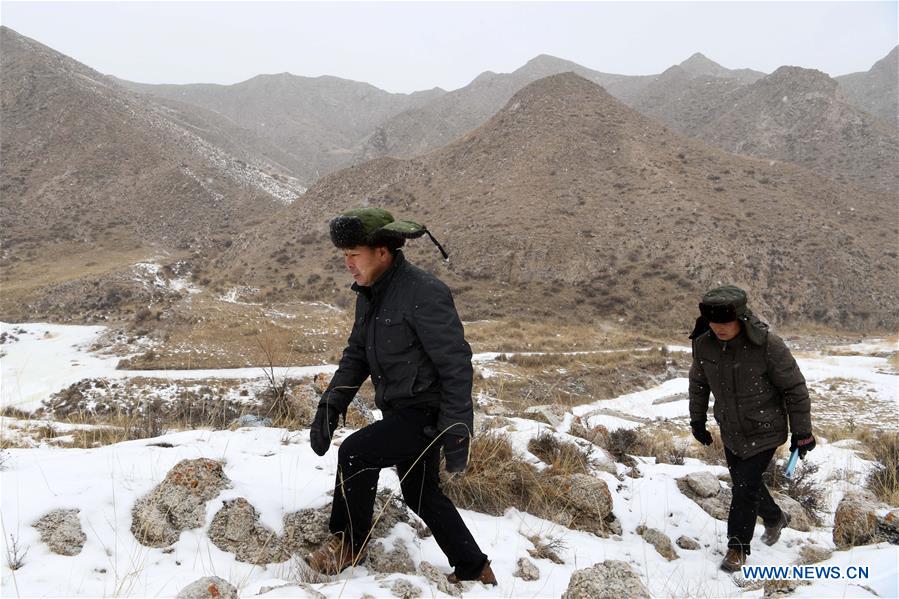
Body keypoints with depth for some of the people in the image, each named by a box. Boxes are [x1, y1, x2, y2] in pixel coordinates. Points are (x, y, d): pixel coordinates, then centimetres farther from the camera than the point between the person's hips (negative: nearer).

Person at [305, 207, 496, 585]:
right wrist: (330, 406, 0)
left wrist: (456, 433, -22)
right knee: (421, 496, 18)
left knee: (356, 452, -22)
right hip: (400, 412, 10)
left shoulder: (423, 293, -23)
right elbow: (356, 355, 12)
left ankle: (349, 543, 1)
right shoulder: (369, 295, 5)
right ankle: (474, 571, 35)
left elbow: (456, 365, -22)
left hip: (427, 413, -9)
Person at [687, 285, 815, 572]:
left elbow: (795, 388, -14)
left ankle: (738, 548, 13)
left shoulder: (768, 345, -25)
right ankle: (774, 518, 47)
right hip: (731, 432, 5)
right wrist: (697, 421, 15)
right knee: (743, 482, 17)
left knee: (745, 486, -7)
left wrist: (801, 433, -9)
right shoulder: (703, 345, -11)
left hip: (764, 432, -5)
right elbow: (698, 384, 8)